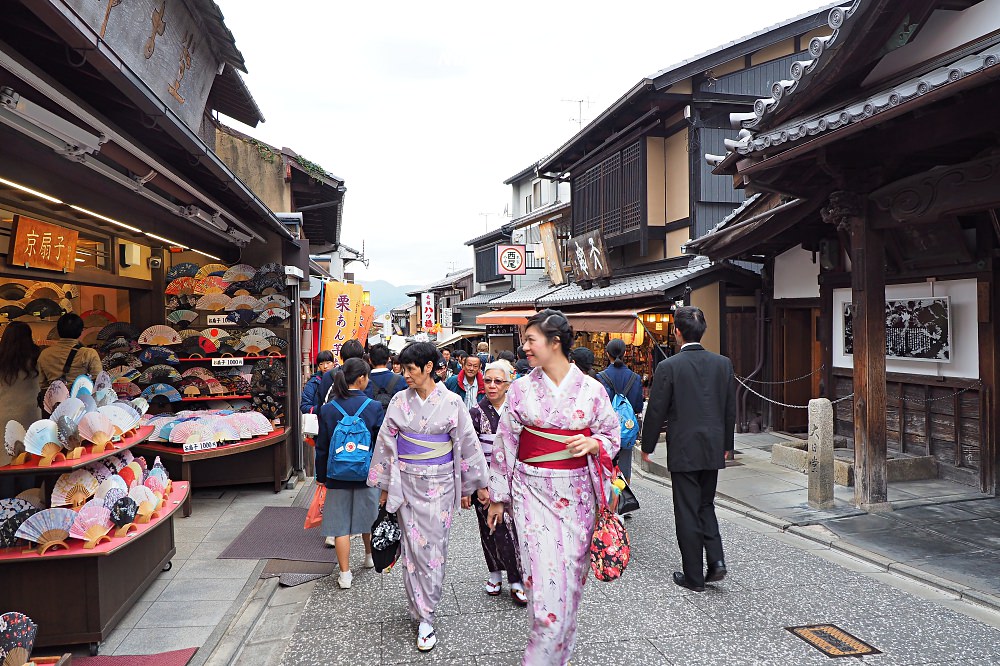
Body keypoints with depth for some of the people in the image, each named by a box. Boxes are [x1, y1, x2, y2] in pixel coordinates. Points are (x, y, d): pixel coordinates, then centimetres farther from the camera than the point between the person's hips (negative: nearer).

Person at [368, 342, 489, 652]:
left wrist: (467, 487, 4)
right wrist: (385, 486, 7)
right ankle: (423, 613, 21)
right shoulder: (399, 401, 1)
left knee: (433, 547, 1)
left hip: (439, 484, -2)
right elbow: (386, 443, 6)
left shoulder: (451, 402, -6)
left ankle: (425, 616, 13)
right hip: (406, 483, 2)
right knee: (412, 546, 5)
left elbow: (467, 444, 1)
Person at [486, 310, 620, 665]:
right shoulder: (522, 388, -2)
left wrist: (593, 443, -14)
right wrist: (498, 497, 6)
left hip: (576, 492, 1)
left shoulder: (592, 389, -2)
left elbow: (612, 434, 9)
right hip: (533, 490, -1)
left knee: (570, 574, 11)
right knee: (544, 576, -6)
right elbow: (505, 443, 3)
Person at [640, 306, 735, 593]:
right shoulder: (723, 363, 0)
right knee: (706, 505, 22)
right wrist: (726, 445, 19)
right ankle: (716, 560, 9)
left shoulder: (668, 367, -13)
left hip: (683, 451, -4)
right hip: (713, 449, 5)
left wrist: (647, 446, 5)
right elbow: (730, 409, 7)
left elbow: (656, 411, -9)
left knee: (687, 513, 6)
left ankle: (694, 577, 15)